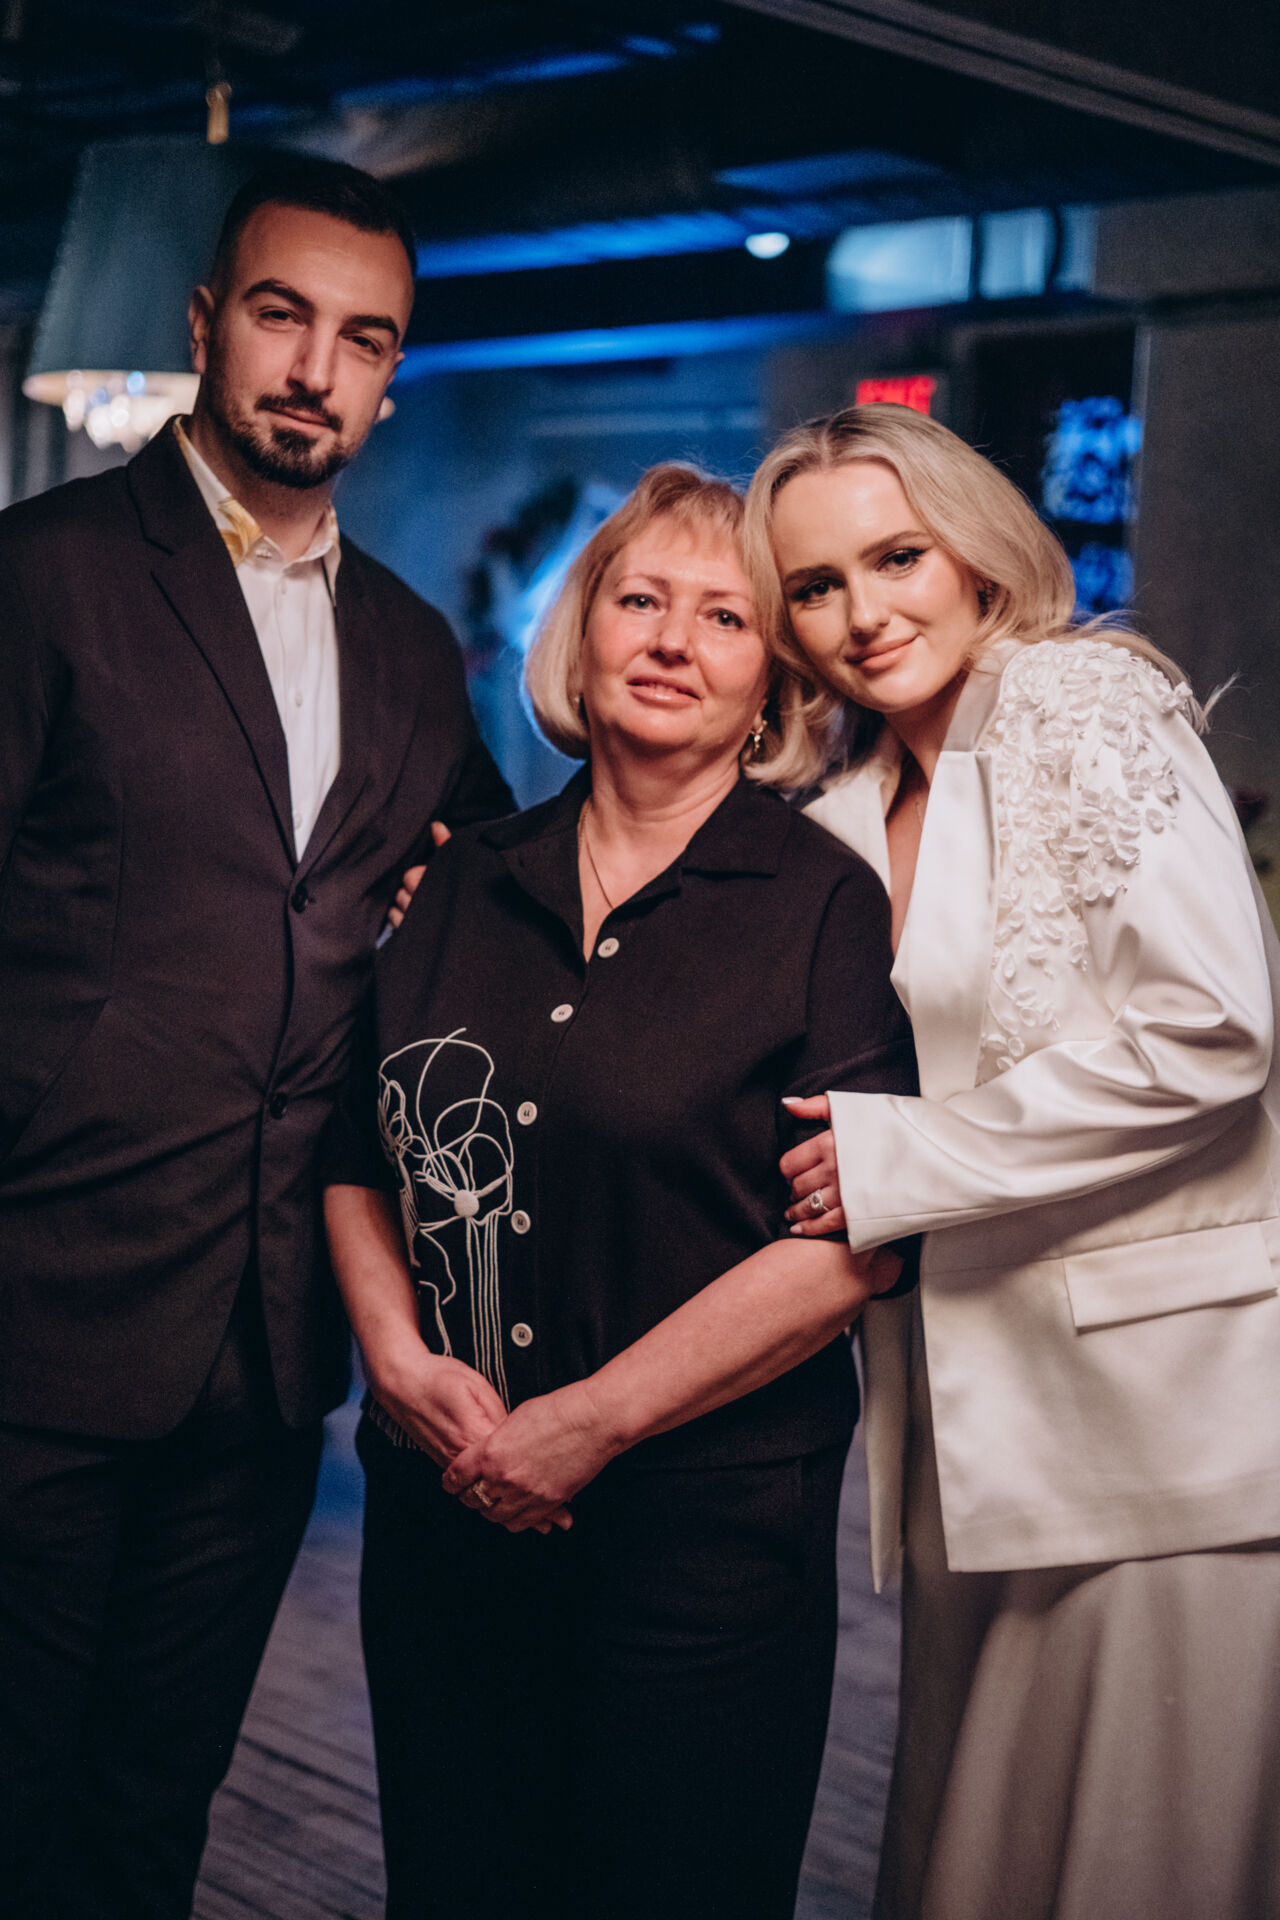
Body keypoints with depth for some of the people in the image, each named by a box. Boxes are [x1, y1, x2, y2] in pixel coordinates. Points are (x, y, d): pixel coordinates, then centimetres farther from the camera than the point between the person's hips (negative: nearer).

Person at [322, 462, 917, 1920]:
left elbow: (851, 1238, -13)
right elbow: (358, 1149, 11)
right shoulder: (465, 886, 7)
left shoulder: (822, 901, -6)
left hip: (707, 1531, -4)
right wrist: (399, 1354, -7)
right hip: (442, 1511, 4)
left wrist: (592, 1422, -14)